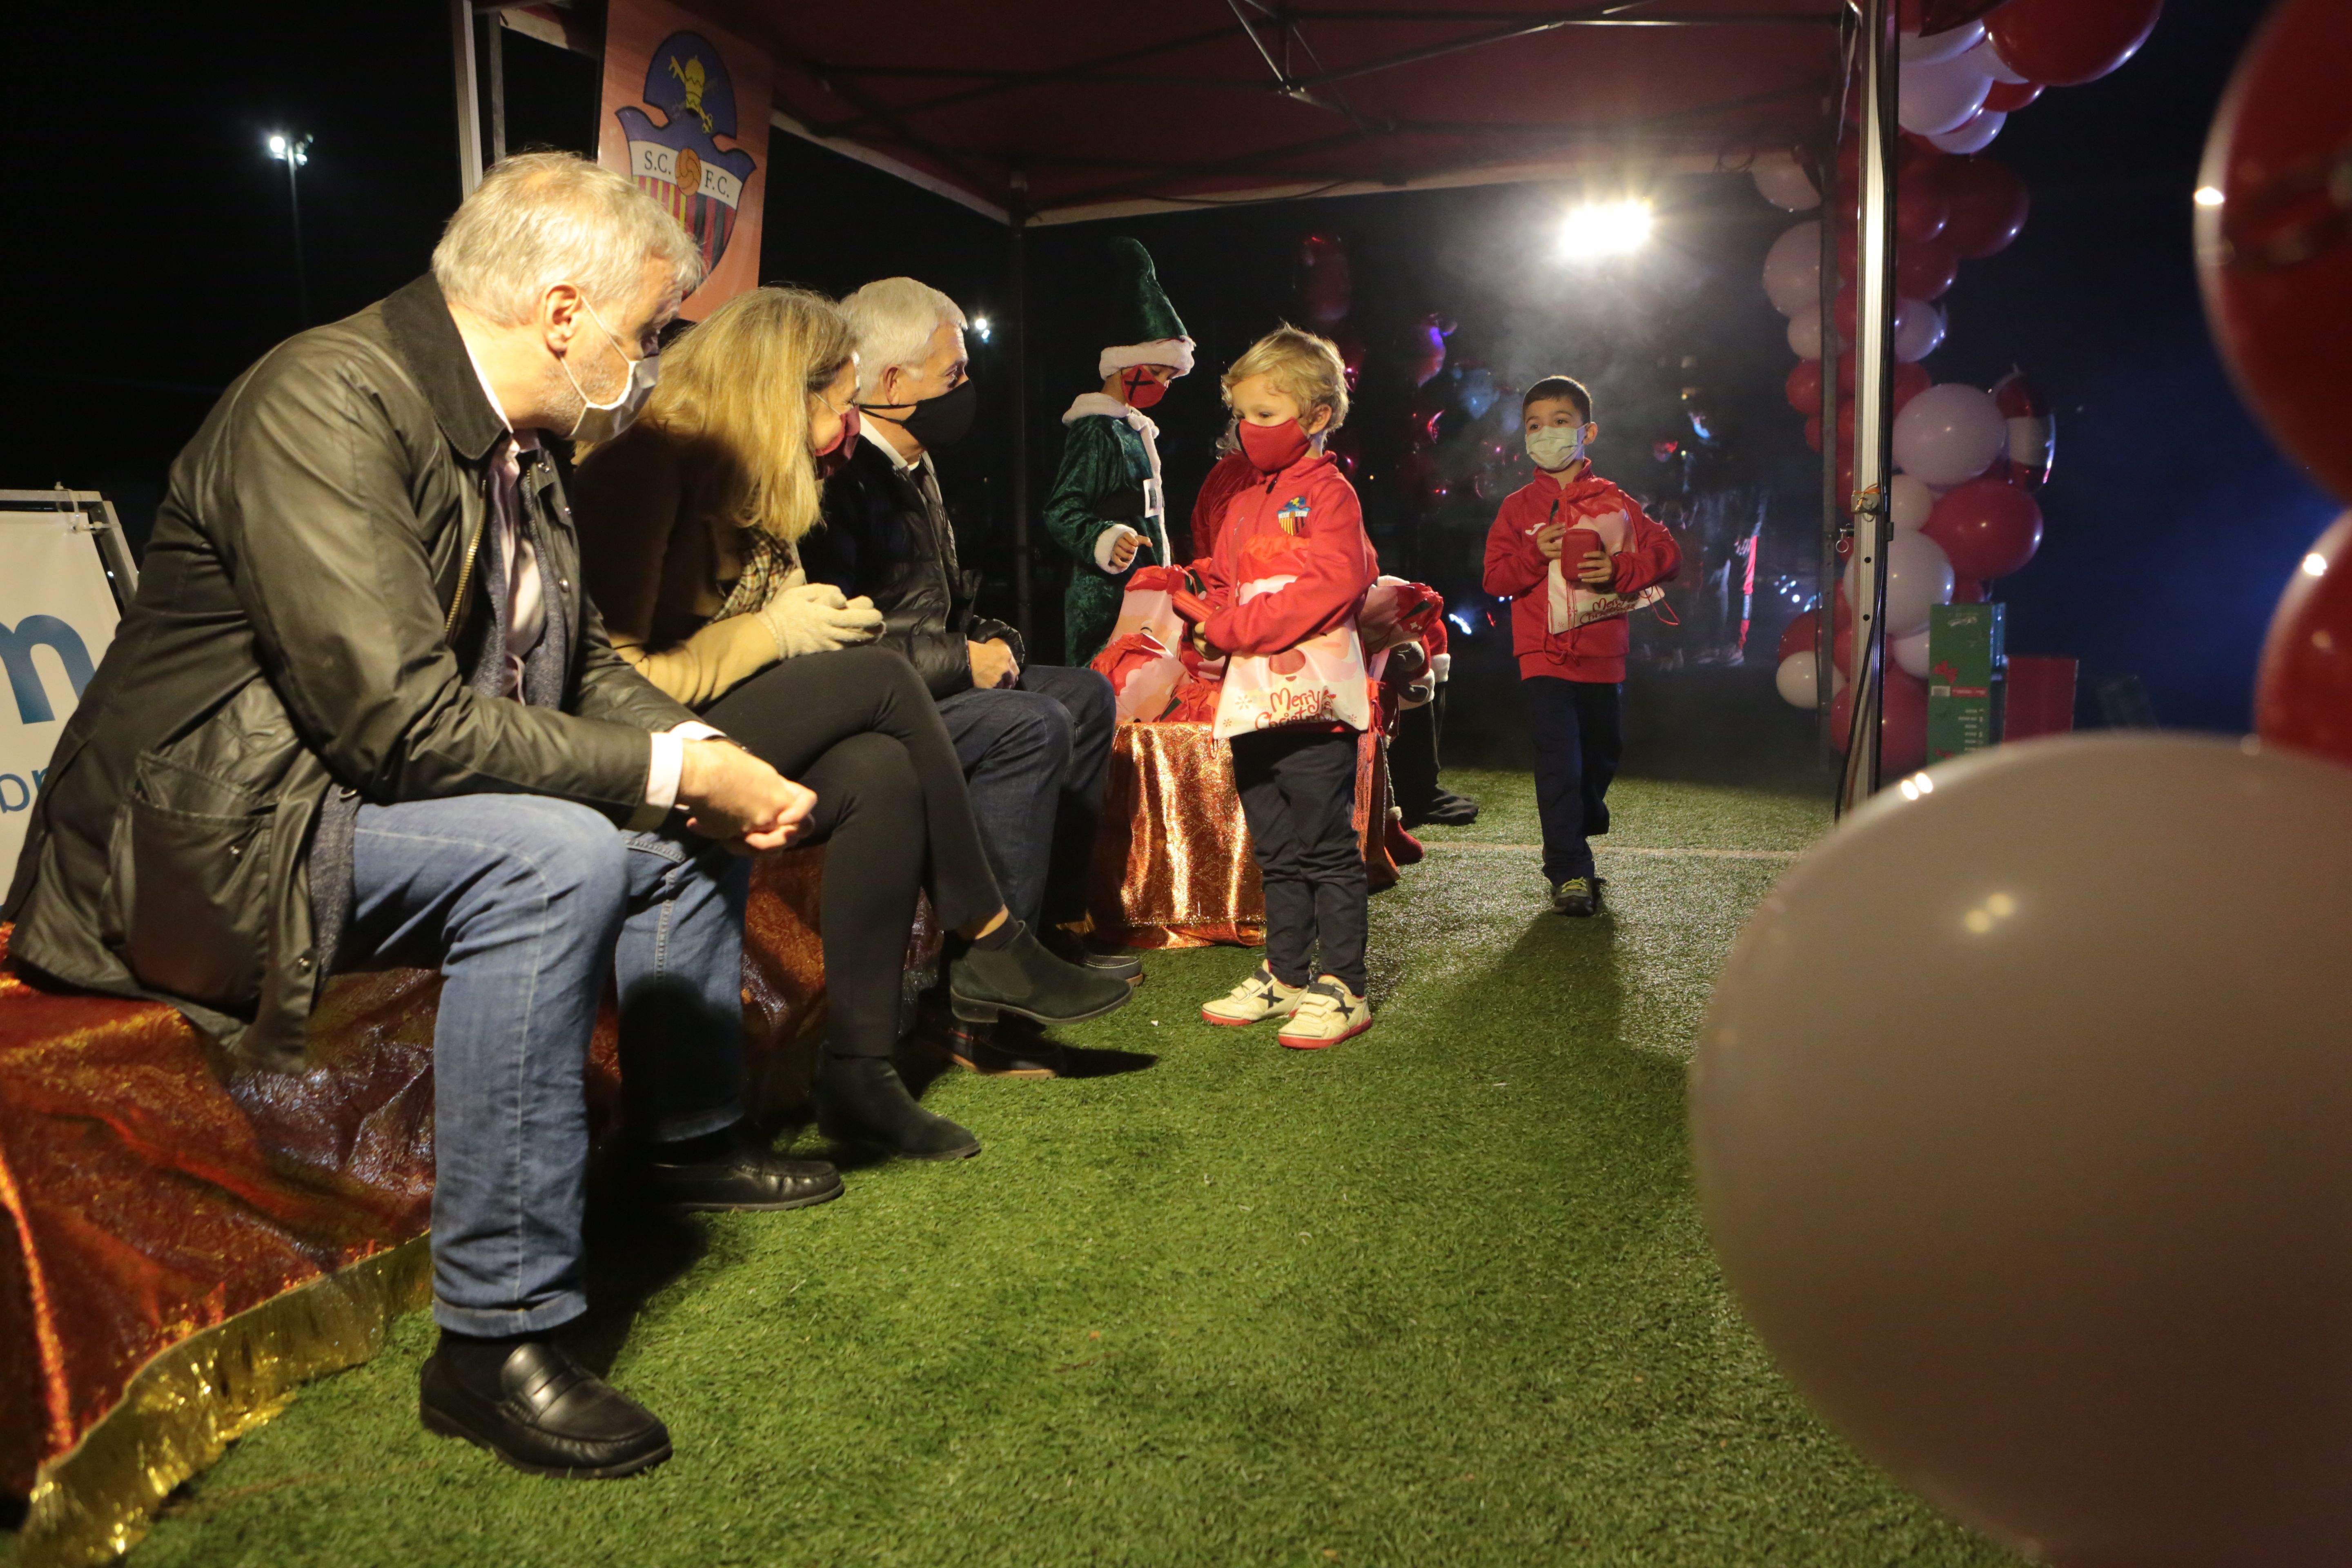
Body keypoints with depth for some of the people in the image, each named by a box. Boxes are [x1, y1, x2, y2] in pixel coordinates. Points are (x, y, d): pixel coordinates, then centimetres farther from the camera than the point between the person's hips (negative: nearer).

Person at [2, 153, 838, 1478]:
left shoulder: (514, 444, 5)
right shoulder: (327, 401, -23)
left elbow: (586, 665, 12)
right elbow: (402, 721, -31)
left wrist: (721, 766, -6)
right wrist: (676, 766, -24)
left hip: (359, 792, 9)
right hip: (218, 825, -9)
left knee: (693, 826, 10)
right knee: (554, 857, -32)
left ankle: (695, 1138, 31)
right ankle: (500, 1333, -24)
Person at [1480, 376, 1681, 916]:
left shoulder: (1614, 502, 5)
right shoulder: (1518, 507, 4)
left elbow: (1666, 551, 4)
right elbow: (1496, 577, -1)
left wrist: (1619, 570, -13)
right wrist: (1537, 555, -18)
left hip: (1601, 654, 3)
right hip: (1544, 656, -2)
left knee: (1602, 754, 15)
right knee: (1558, 760, -11)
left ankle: (1570, 842, 40)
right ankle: (1570, 872, -7)